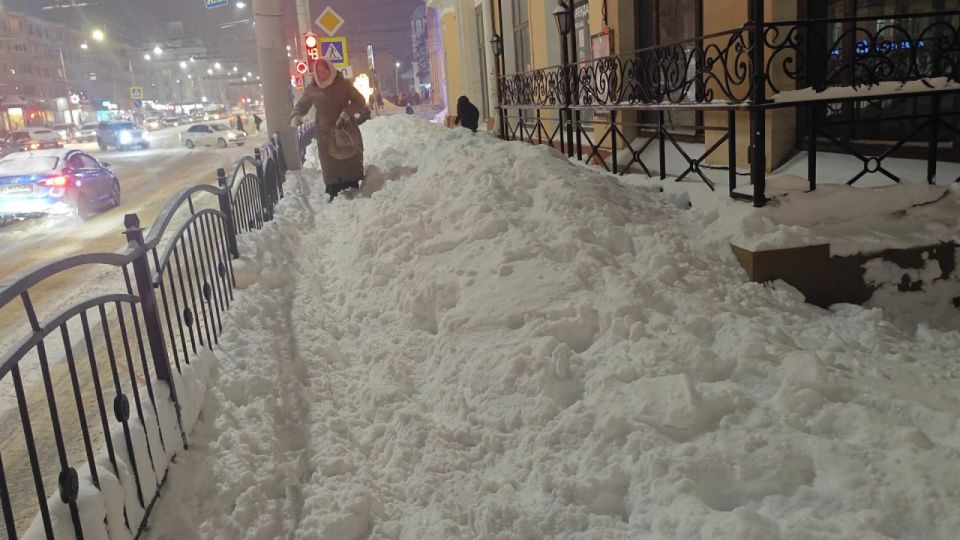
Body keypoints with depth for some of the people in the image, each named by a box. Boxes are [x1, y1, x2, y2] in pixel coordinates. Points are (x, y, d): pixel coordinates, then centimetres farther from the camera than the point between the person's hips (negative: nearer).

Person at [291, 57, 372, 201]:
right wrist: (296, 115, -6)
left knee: (351, 166, 0)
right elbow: (302, 104, 16)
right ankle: (334, 197, -1)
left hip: (346, 130, -1)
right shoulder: (312, 88, 5)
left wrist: (347, 112, -20)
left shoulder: (343, 84, 0)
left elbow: (359, 101, -3)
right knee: (330, 169, -4)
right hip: (325, 133, 1)